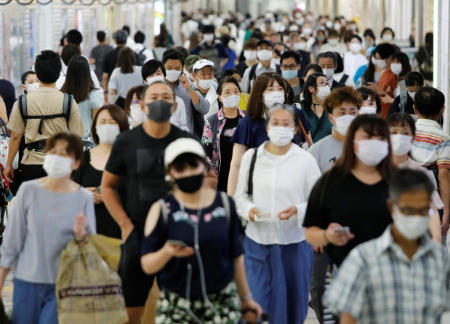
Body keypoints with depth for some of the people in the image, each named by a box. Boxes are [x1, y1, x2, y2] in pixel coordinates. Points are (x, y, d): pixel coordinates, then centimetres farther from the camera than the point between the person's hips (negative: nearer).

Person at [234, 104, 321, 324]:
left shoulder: (305, 160, -1)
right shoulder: (251, 156, 5)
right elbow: (240, 194, 12)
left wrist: (297, 210, -19)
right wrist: (248, 209, -10)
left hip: (294, 242, -1)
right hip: (258, 240, 1)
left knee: (293, 304, 9)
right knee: (259, 305, -2)